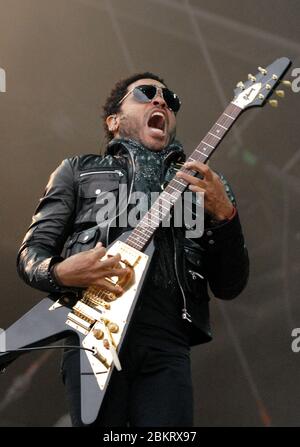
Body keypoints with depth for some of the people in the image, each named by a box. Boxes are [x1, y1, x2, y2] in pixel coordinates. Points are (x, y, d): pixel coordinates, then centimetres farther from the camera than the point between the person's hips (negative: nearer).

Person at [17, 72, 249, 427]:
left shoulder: (200, 183, 23)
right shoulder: (80, 169, 20)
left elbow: (229, 286, 16)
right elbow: (30, 253, 15)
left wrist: (224, 215, -2)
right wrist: (61, 272, -9)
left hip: (167, 344, 1)